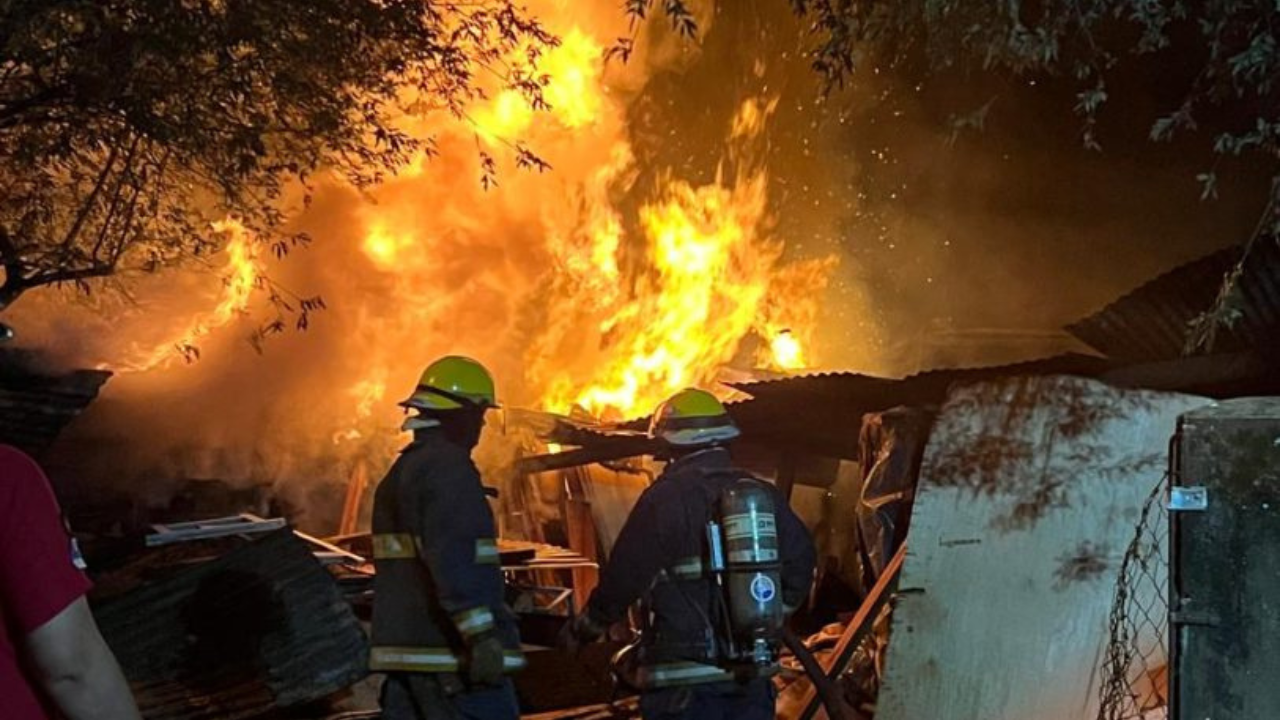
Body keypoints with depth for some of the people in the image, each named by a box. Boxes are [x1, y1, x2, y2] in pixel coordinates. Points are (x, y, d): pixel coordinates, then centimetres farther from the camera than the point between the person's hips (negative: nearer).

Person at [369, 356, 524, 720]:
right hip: (453, 654, -9)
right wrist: (480, 634, -28)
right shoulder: (448, 466, -13)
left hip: (404, 647, 9)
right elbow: (452, 557, -25)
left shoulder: (402, 470, 18)